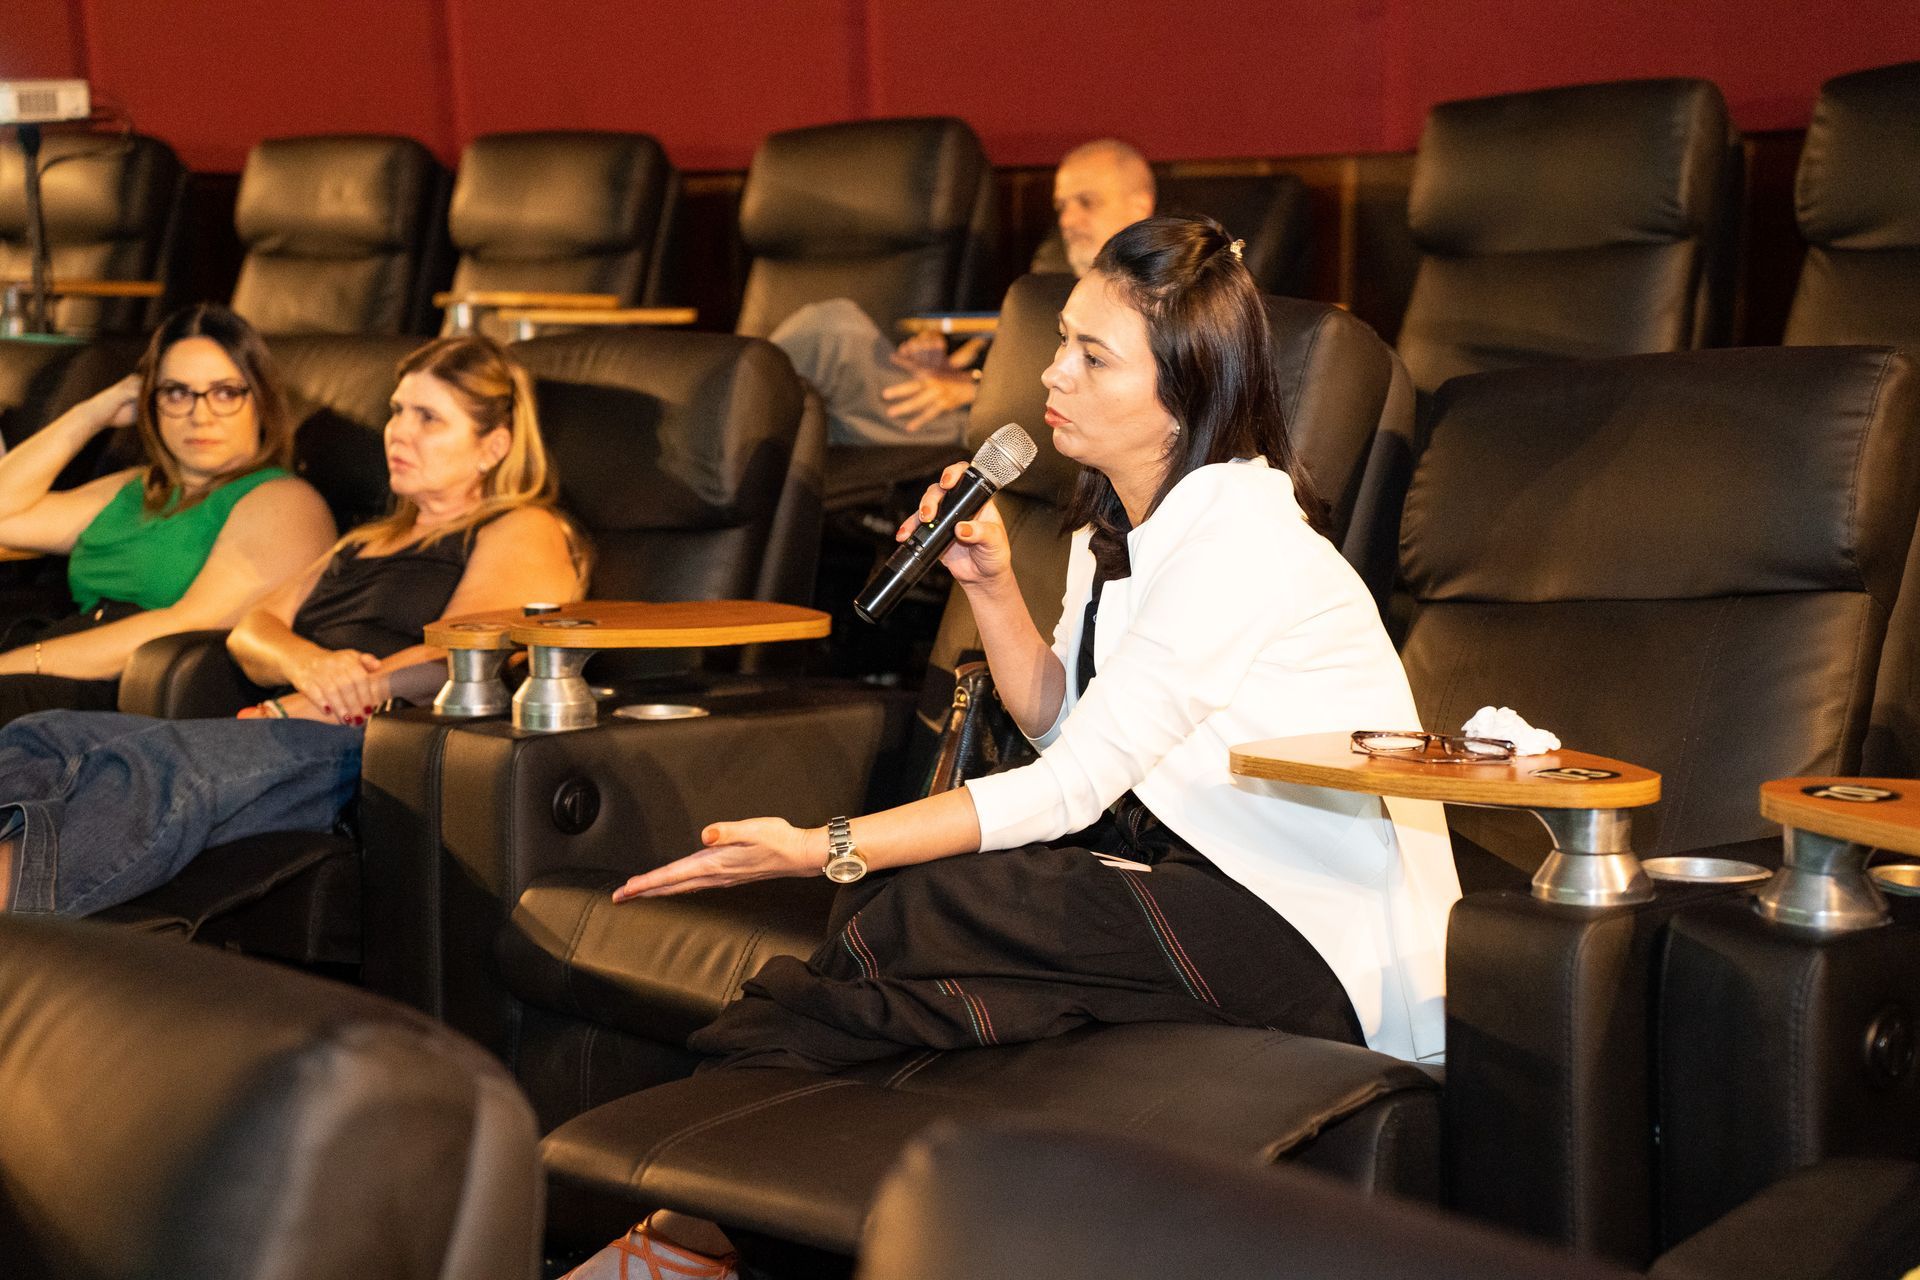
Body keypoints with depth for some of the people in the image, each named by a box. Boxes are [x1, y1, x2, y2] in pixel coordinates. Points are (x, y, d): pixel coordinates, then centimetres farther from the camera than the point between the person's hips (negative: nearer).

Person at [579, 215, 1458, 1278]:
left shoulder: (1239, 540, -20)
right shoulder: (1122, 522, 9)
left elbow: (1075, 786, -22)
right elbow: (1063, 723, 15)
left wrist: (824, 852, -24)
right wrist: (991, 585, -1)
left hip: (1326, 936, -8)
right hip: (1210, 874, 9)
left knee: (913, 911, -23)